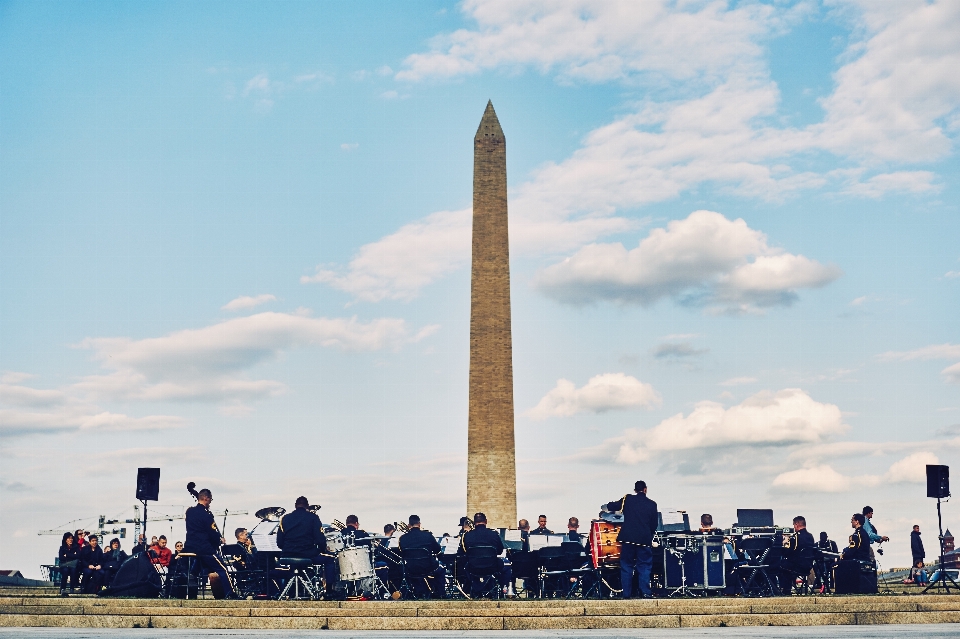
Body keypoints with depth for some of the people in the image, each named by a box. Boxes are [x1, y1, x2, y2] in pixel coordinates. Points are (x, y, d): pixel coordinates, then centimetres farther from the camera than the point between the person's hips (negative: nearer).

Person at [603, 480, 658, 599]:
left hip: (628, 538, 0)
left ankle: (626, 594, 7)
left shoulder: (627, 499, 2)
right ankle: (645, 593, -1)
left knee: (626, 566, 8)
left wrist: (604, 507, 28)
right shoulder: (652, 504, 4)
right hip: (644, 539, 0)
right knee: (644, 566, 6)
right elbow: (654, 524, 8)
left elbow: (612, 506, 6)